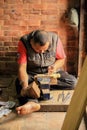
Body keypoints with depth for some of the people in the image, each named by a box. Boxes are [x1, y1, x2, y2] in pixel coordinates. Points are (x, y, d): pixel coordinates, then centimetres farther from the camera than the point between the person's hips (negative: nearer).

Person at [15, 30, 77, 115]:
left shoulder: (55, 39, -16)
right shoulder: (24, 42, -21)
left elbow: (61, 59, -1)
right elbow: (22, 67, -26)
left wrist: (54, 66, -24)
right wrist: (25, 86, -42)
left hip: (51, 73, 1)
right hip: (32, 73, -1)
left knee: (73, 82, -25)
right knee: (19, 83, -33)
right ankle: (32, 103, -57)